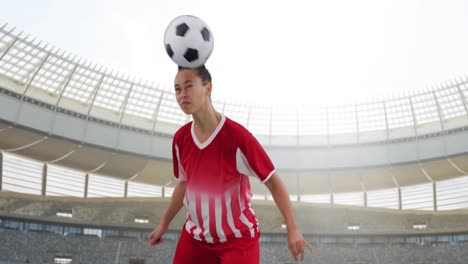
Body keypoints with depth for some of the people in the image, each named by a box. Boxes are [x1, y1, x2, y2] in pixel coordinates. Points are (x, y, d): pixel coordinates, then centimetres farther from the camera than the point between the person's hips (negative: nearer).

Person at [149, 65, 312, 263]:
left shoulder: (237, 136, -21)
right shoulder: (180, 139, -4)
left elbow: (273, 182, -15)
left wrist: (292, 229, -22)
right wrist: (164, 223, 20)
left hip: (238, 239, -5)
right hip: (195, 237, 5)